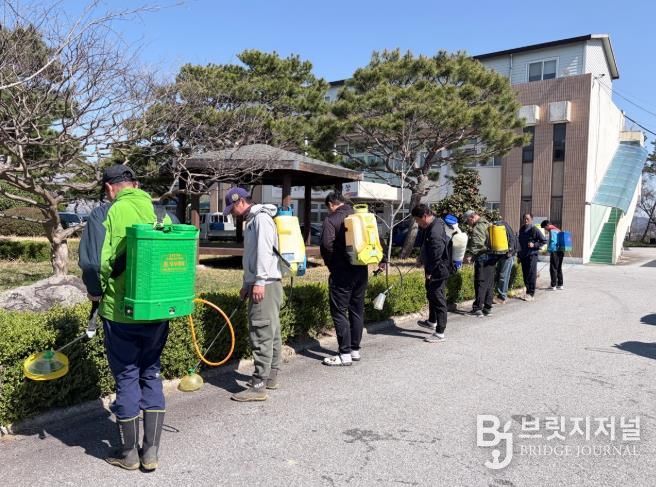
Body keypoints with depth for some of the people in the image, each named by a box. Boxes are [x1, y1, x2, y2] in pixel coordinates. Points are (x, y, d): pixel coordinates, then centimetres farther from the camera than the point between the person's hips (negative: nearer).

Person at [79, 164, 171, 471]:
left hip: (120, 311, -3)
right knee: (151, 375, 16)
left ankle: (129, 453, 25)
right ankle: (151, 452, 22)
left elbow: (92, 261, -18)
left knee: (126, 378, 10)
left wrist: (96, 291, 0)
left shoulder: (106, 214, -8)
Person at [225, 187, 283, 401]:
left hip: (266, 284, -10)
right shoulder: (251, 221, 21)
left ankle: (258, 386, -7)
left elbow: (265, 251, -21)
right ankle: (271, 377, 22)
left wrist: (259, 281, -24)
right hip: (258, 283, 10)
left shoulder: (261, 218, -10)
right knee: (271, 333, 14)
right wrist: (247, 284, 24)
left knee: (261, 334, -10)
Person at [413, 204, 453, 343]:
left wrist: (429, 271, -20)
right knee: (431, 295, 26)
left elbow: (437, 255, -28)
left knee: (438, 299, -3)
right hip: (433, 270, 11)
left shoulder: (435, 231, -25)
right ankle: (432, 321, 46)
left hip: (438, 271, -11)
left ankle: (440, 333, 6)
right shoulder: (431, 226, 8)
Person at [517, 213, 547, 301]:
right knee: (525, 274, 10)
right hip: (523, 255, 6)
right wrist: (519, 255, 18)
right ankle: (527, 291, 20)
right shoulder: (522, 229, 13)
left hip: (532, 255, -6)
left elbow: (544, 241, -5)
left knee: (531, 275, -4)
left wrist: (534, 245, -15)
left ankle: (531, 294, 0)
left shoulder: (534, 229, -7)